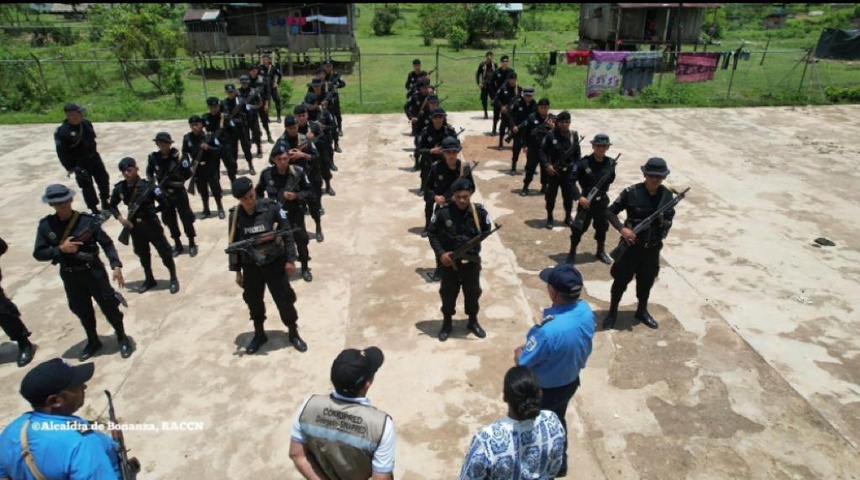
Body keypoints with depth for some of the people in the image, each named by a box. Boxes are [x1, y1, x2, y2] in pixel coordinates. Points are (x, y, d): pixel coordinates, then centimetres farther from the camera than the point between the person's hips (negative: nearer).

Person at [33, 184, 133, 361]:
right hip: (70, 277, 3)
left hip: (93, 272, -3)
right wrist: (60, 249, -20)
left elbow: (106, 243, -8)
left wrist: (116, 265, -17)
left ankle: (122, 338, 27)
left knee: (109, 307, 5)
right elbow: (38, 254, -3)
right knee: (82, 312, 19)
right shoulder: (45, 225, -6)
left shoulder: (87, 220, -13)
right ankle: (93, 342, 39)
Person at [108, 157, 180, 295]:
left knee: (165, 252, 2)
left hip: (151, 224, -4)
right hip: (134, 227, 5)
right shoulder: (119, 188, -4)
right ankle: (149, 279, 37)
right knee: (142, 254, 19)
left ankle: (173, 278, 21)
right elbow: (112, 206, 11)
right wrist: (121, 218, -3)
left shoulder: (146, 185, -16)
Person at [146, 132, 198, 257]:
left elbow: (188, 174, -4)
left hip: (179, 192, -3)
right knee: (170, 220, 11)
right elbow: (149, 174, 9)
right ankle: (178, 245, 26)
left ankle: (192, 244, 17)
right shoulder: (153, 158, -6)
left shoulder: (177, 155, -11)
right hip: (164, 194, 3)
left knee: (186, 218, 3)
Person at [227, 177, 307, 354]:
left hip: (275, 264, -2)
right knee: (253, 302, 17)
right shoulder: (235, 215, -7)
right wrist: (236, 271, 7)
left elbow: (287, 233, -8)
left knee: (284, 300, 8)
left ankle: (293, 334, 29)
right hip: (251, 267, 3)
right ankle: (259, 334, 41)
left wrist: (290, 259, -10)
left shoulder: (271, 207, -15)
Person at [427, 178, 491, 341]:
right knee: (448, 293, 14)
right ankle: (446, 323, 37)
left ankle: (473, 321, 42)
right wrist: (440, 253, -14)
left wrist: (477, 241, -14)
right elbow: (431, 233, -4)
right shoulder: (443, 213, -17)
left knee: (473, 292, 17)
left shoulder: (479, 212, -14)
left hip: (472, 260, 1)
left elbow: (486, 231, 4)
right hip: (449, 260, -1)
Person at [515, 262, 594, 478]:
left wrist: (519, 353, -2)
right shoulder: (586, 311, -19)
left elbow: (524, 363, -24)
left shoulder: (548, 330, -41)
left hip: (545, 390, -7)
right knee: (558, 421, 32)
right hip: (571, 381, 7)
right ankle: (559, 463, 56)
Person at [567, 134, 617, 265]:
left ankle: (601, 251, 37)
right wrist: (579, 197, -18)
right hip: (586, 200, -3)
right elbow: (571, 180, -14)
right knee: (579, 227, 3)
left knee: (602, 227, 16)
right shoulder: (584, 162, -16)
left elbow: (611, 180, 12)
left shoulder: (610, 163, -5)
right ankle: (572, 252, 21)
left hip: (602, 201, 4)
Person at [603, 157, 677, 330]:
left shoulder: (667, 195, -4)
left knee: (647, 281, 18)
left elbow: (670, 219, 9)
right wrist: (622, 228, -22)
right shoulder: (631, 192, -15)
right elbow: (611, 212, -9)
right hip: (631, 245, -3)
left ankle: (642, 311, 40)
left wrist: (664, 224, -13)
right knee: (621, 280, 8)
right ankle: (612, 312, 27)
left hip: (653, 248, 4)